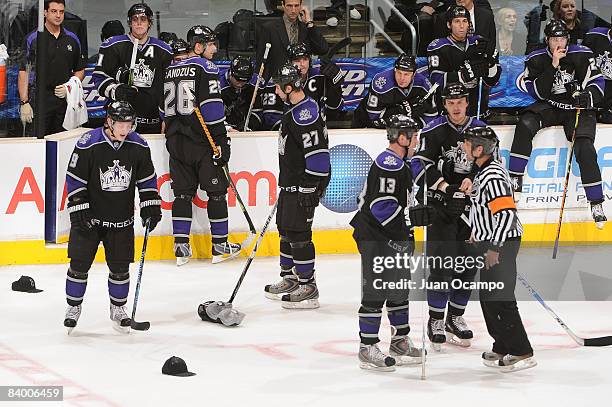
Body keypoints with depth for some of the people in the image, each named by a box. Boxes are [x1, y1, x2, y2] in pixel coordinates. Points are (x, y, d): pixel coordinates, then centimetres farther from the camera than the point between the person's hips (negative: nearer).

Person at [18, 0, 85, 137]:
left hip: (65, 99, 3)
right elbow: (23, 72, -2)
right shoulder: (33, 39, 0)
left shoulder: (72, 39, 12)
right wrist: (24, 102, -10)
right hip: (40, 98, -3)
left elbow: (80, 70, 19)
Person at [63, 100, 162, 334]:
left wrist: (150, 205, 2)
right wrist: (79, 210, -13)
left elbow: (147, 178, 8)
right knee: (79, 263, 0)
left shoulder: (138, 146, -4)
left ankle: (118, 309, 22)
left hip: (121, 219, 3)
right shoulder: (88, 144, -15)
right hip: (89, 217, -3)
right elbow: (74, 179, -10)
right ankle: (73, 307, 17)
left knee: (120, 266, 4)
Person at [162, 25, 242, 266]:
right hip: (201, 140, -6)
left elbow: (165, 107, 19)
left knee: (183, 192, 9)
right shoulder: (205, 67, -9)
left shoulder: (171, 69, 13)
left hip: (175, 141, 6)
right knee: (217, 191, 4)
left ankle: (181, 246, 4)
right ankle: (220, 246, 6)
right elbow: (212, 107, -15)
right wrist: (222, 141, -14)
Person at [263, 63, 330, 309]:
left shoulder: (305, 114, -21)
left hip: (303, 185, -11)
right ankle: (289, 278, 30)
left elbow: (317, 153, -25)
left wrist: (310, 188, -23)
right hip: (290, 184, 11)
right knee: (285, 228, 18)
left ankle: (308, 288, -5)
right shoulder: (295, 111, 14)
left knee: (298, 233, -9)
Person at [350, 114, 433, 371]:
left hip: (394, 239, 11)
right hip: (378, 241, -11)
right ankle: (367, 350, -4)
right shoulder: (388, 165, -19)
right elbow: (382, 207, -24)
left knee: (399, 291, 17)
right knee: (376, 293, -7)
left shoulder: (400, 164, 16)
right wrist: (416, 217, -22)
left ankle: (400, 343, 26)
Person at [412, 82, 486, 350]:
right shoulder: (434, 131, -5)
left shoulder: (480, 130, 6)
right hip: (440, 206, -4)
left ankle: (455, 317, 21)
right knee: (443, 263, -11)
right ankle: (435, 321, -3)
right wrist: (445, 186, -22)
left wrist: (473, 179, -10)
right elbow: (420, 164, -12)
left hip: (471, 206, 4)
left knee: (469, 264, 7)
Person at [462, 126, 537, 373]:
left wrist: (495, 248, -26)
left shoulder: (492, 176, -21)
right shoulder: (483, 171, 12)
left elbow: (507, 212, -27)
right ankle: (503, 348, 22)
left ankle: (522, 353, -7)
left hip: (502, 243, -11)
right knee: (488, 296, 15)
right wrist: (478, 234, 30)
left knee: (500, 299, -9)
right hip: (492, 241, 11)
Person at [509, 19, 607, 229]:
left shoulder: (582, 56, -6)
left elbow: (597, 82, -5)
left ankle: (596, 204, -19)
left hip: (578, 108, -2)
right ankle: (515, 180, -20)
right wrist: (553, 66, -21)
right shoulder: (536, 60, -4)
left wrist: (587, 96, -26)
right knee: (526, 123, -27)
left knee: (584, 147, -24)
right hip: (549, 107, 2)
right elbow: (539, 93, -12)